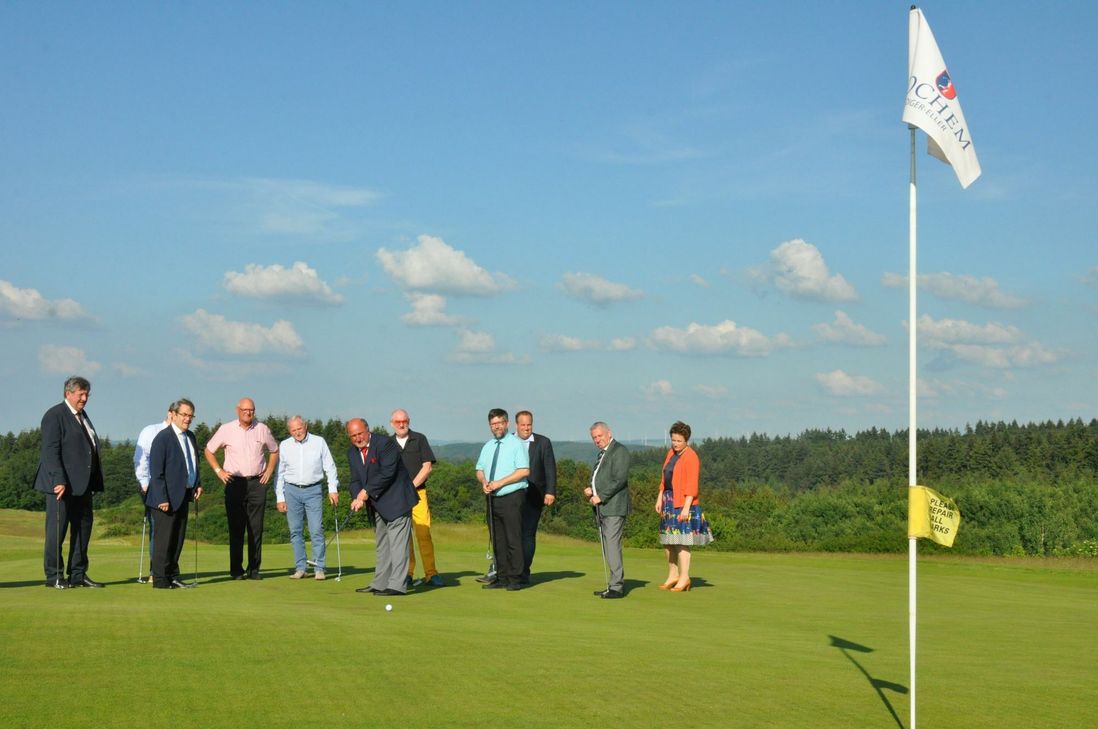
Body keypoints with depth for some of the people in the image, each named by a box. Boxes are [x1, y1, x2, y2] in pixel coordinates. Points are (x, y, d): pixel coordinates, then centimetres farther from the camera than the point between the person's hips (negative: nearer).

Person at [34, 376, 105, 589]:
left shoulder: (82, 416, 18)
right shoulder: (55, 415, -8)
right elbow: (50, 451, -16)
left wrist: (95, 482, 14)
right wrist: (58, 481, -23)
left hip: (82, 484, 9)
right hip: (61, 484, -9)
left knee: (83, 527, 9)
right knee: (57, 529, -3)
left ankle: (78, 574, 15)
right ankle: (54, 576, 2)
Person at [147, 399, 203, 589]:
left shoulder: (190, 437, 12)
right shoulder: (163, 437, -13)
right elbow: (156, 471, -16)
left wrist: (197, 484, 10)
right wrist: (162, 499, -20)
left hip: (183, 495, 8)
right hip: (167, 497, -8)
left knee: (178, 538, 12)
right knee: (164, 539, -4)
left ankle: (173, 576, 19)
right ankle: (160, 579, 0)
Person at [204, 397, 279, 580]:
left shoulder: (262, 430, 7)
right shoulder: (226, 430, 1)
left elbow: (274, 451, 21)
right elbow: (209, 450, 11)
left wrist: (269, 471, 10)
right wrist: (219, 471, 2)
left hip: (257, 483, 2)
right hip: (235, 483, -2)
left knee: (256, 529, 1)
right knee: (236, 529, -2)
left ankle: (254, 569, 6)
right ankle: (236, 570, 2)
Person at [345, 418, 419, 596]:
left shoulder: (385, 443, -16)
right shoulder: (352, 452, 8)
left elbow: (387, 473, -21)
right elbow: (355, 480, 6)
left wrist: (367, 492, -18)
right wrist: (357, 498, -13)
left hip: (396, 500, -8)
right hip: (376, 505, 8)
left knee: (397, 543, -11)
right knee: (381, 545, 13)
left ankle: (397, 585, -14)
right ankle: (380, 583, 19)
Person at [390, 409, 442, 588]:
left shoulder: (419, 439, 6)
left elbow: (427, 467, 1)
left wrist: (411, 486, -6)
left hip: (417, 493, -2)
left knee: (423, 533, -10)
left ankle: (431, 573, -8)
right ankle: (407, 574, 3)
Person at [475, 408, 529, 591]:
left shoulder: (516, 444, -4)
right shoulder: (488, 447, 17)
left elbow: (524, 471, -13)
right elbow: (479, 470, 22)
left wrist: (500, 482, -15)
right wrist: (484, 482, -1)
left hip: (511, 497, -7)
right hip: (492, 498, 7)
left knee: (513, 539, -7)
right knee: (497, 540, 9)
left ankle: (515, 579, -3)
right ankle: (501, 578, 15)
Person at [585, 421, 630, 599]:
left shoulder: (619, 451, -7)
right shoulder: (602, 454, 22)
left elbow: (620, 479, -16)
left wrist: (601, 497, -16)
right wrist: (590, 490, 8)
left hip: (614, 506, -9)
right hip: (602, 508, 9)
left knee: (612, 545, -14)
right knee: (607, 547, 8)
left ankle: (617, 586, -14)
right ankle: (616, 584, 12)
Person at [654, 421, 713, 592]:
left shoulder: (691, 458, -12)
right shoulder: (671, 453, 13)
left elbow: (691, 486, -17)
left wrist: (686, 507, -22)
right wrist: (659, 498, 13)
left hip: (683, 503, -8)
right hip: (669, 501, 8)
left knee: (681, 540, -10)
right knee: (667, 540, 10)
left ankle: (684, 578, -6)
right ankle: (672, 575, 18)